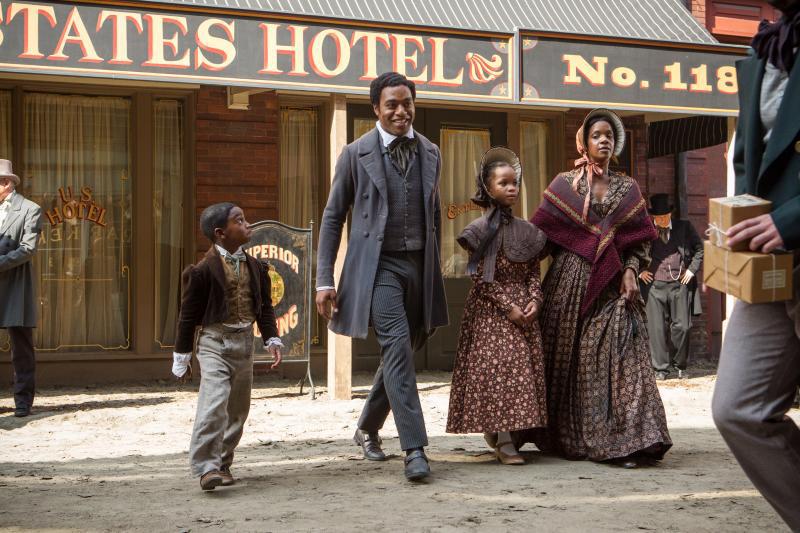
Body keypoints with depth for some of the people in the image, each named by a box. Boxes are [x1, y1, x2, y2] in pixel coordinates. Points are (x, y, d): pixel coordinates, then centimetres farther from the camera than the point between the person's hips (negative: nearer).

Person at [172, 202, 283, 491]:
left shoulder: (255, 267, 7)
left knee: (238, 407, 10)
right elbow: (188, 315, -5)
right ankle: (206, 467, -18)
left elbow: (265, 307, 14)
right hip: (214, 340, -6)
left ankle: (223, 463, 23)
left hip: (244, 341, 6)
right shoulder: (204, 270, -10)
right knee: (214, 401, -20)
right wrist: (181, 358, -2)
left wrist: (272, 339, 2)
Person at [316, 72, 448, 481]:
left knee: (402, 352, 12)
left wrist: (435, 269, 18)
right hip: (378, 265, -5)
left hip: (419, 266, 5)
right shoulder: (356, 154, -1)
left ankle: (368, 429, 33)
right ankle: (414, 449, -17)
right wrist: (325, 280, -5)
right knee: (397, 345, -18)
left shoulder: (430, 153, 10)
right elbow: (333, 216, 1)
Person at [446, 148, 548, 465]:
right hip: (490, 311, -6)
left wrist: (534, 300, -7)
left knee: (524, 368, 4)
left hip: (523, 310, 6)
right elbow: (483, 278, -10)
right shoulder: (481, 230, -6)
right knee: (498, 367, -11)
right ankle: (503, 442, -12)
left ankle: (494, 430, 16)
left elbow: (533, 272, 11)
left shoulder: (526, 231, 11)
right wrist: (508, 307, -16)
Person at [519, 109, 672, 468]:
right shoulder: (564, 185, 6)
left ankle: (625, 440, -15)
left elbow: (641, 241, 12)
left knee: (620, 358, -10)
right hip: (570, 283, -1)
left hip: (613, 288, 1)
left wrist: (630, 271, -5)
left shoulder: (627, 189, 12)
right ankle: (569, 438, 13)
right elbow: (541, 236, 4)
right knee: (568, 360, 3)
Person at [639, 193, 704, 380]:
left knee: (682, 327, 2)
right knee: (657, 328, -1)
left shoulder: (684, 227, 3)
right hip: (655, 285, -1)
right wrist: (639, 270, 3)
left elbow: (700, 249, 14)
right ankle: (660, 368, 9)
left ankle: (680, 365, 19)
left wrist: (692, 269, 4)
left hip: (680, 284, 1)